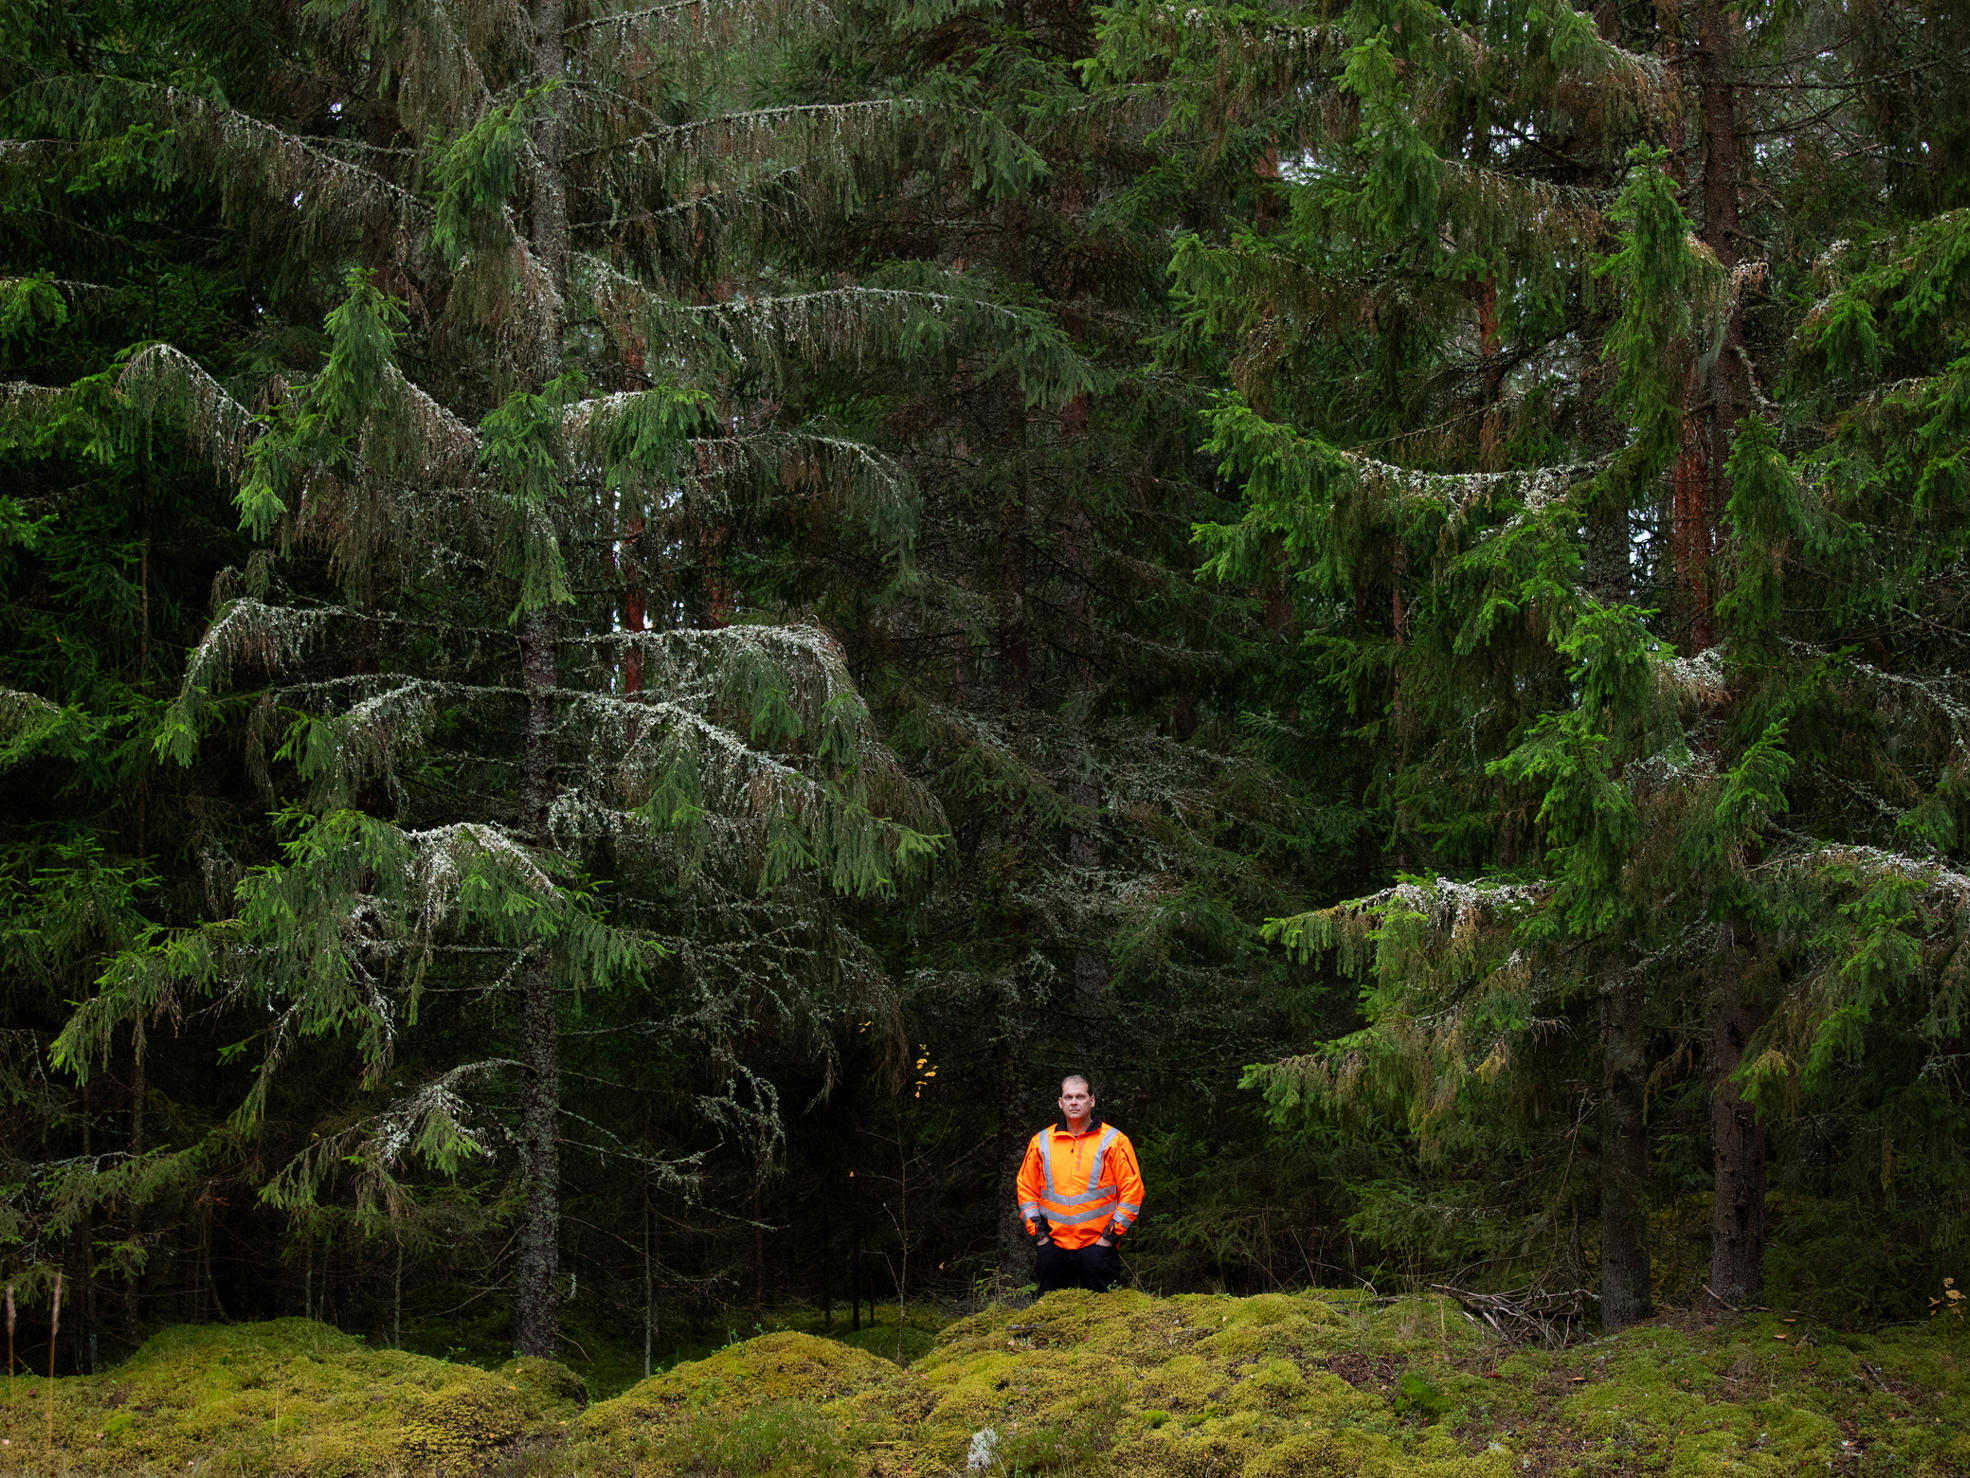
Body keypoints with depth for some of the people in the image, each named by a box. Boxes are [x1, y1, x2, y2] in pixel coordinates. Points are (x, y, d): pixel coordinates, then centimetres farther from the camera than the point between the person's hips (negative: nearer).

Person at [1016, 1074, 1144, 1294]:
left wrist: (1112, 1234, -7)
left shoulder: (1114, 1141, 0)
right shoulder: (1041, 1142, 9)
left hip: (1097, 1244, -3)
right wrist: (1036, 1232, 4)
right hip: (1052, 1246, 3)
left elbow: (1132, 1189, -2)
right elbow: (1026, 1188, 14)